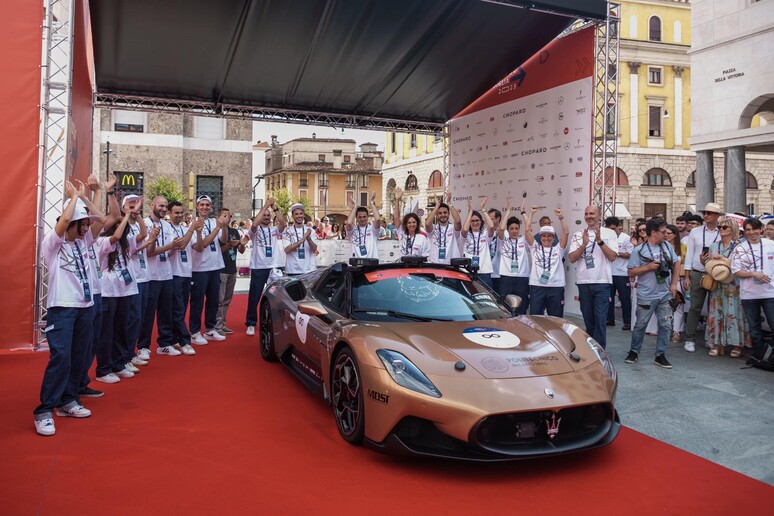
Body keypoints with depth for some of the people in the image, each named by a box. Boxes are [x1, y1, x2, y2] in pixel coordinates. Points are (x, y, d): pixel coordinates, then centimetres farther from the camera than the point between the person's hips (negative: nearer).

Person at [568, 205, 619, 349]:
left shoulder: (609, 233, 2)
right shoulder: (578, 235, 7)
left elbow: (612, 256, -7)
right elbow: (572, 258, -1)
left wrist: (600, 241, -17)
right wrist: (584, 244, -15)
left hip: (602, 282, -3)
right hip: (583, 282, 3)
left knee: (600, 320, -5)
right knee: (588, 319, 12)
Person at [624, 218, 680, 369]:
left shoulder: (667, 247, 6)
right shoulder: (639, 250, -7)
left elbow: (676, 264, 15)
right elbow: (631, 272, -7)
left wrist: (674, 284, 7)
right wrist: (648, 267, -18)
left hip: (665, 295, 4)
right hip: (646, 296, -4)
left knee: (666, 325, 5)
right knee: (640, 325, 5)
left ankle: (660, 355, 15)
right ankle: (634, 352, 22)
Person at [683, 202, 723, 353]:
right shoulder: (695, 232, 3)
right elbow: (689, 254, 3)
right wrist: (686, 276, 0)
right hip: (697, 274, 0)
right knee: (695, 307, 1)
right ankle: (690, 339, 6)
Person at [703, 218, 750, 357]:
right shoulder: (714, 246, 13)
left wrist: (721, 257, -18)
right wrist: (703, 261, -5)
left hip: (733, 285, -4)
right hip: (717, 284, 4)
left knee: (733, 313, -4)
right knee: (716, 313, 3)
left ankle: (737, 345, 5)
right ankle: (717, 344, 9)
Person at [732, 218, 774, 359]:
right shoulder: (740, 249, 1)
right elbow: (736, 271, -3)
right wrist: (754, 274, -17)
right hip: (749, 294, 1)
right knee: (754, 329, 11)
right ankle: (759, 357, 23)